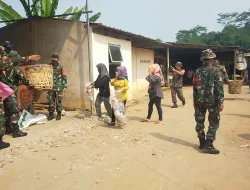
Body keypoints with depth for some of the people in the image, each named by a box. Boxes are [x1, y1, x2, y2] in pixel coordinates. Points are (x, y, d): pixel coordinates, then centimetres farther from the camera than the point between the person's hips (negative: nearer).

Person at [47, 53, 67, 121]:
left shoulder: (60, 67, -1)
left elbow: (64, 77, 1)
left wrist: (65, 86, -4)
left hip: (59, 87, -2)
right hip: (51, 87, 2)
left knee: (59, 101, 0)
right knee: (51, 101, 5)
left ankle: (59, 114, 13)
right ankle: (51, 114, 15)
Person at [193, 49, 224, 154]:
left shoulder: (197, 71, 5)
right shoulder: (215, 71, -8)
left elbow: (194, 87, 8)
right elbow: (219, 87, -13)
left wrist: (195, 101, 15)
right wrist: (221, 102, -10)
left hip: (199, 101, 5)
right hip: (212, 101, -4)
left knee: (200, 122, 13)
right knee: (214, 123, 4)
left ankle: (202, 143, 22)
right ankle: (208, 145, 0)